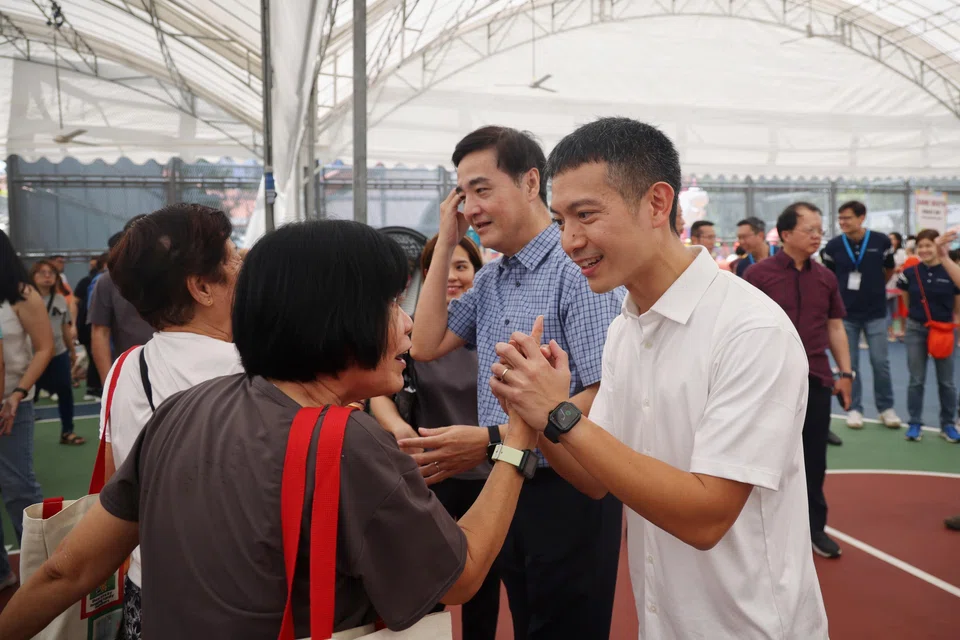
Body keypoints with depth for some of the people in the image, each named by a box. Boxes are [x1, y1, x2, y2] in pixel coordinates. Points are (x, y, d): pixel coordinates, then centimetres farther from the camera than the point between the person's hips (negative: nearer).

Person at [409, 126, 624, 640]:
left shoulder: (577, 266, -18)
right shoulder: (490, 279, 9)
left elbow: (602, 398, -23)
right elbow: (426, 346, 5)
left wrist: (491, 439, -28)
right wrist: (445, 246, 2)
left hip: (569, 491, -8)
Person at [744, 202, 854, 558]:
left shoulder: (826, 277, 8)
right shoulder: (758, 274, -6)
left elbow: (835, 327, 14)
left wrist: (845, 372, 8)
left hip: (816, 381, 4)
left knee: (814, 460, 11)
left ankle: (814, 527, 26)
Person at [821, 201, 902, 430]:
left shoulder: (881, 241, -6)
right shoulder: (833, 246, -6)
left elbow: (889, 270, 12)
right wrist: (842, 293, 8)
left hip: (876, 312, 0)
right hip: (846, 313, 1)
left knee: (880, 362, 2)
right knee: (849, 364, 5)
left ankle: (886, 408, 18)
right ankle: (854, 408, 17)